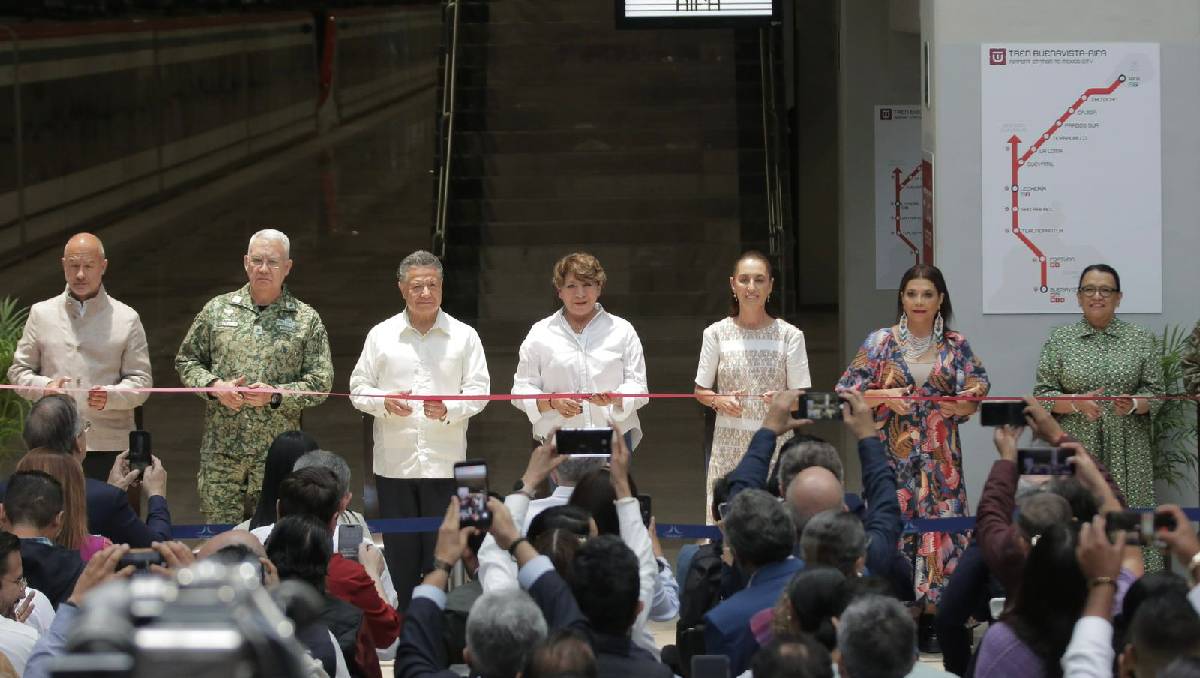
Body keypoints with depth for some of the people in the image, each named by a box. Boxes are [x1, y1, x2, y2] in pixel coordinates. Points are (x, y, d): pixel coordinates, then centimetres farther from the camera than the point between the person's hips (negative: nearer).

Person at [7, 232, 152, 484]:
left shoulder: (127, 319, 6)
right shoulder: (42, 314, 12)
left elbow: (141, 381, 4)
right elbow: (19, 371, 14)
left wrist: (110, 396, -16)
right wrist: (44, 387, -8)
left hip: (109, 445, -1)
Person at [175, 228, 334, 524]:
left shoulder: (306, 319, 5)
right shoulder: (217, 310, 9)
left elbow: (320, 383, 2)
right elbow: (186, 360, 14)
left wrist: (276, 395, -13)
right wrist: (214, 386, -6)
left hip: (278, 455, -1)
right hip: (221, 453, 1)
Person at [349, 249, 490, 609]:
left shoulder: (464, 336, 4)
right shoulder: (381, 335, 6)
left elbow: (479, 390, 1)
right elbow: (358, 389, 9)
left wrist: (450, 410, -19)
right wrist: (384, 403, -13)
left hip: (444, 462, -1)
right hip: (394, 461, 1)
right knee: (400, 554, 6)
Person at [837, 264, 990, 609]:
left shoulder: (955, 345, 7)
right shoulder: (881, 342, 3)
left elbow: (973, 397, 11)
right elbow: (846, 393, 2)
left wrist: (964, 405, -11)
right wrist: (885, 397, -12)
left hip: (940, 456, 1)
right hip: (893, 453, -1)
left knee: (939, 527, -3)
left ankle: (934, 603, 3)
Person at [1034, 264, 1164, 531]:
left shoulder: (1140, 339, 9)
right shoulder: (1060, 339, 7)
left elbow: (1154, 392, 8)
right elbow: (1042, 394, 4)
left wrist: (1133, 405, -12)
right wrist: (1076, 403, -13)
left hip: (1127, 454, 1)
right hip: (1075, 449, -1)